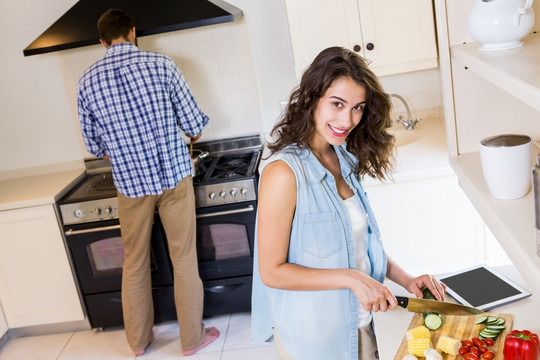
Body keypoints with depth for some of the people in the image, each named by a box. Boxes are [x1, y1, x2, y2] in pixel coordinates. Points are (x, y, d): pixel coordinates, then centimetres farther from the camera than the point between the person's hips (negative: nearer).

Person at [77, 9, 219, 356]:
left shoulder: (87, 82, -1)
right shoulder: (161, 64, -8)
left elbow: (94, 146, 7)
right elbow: (194, 124, -5)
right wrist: (192, 134, 19)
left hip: (130, 183, 2)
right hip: (174, 175, -2)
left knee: (134, 264, 18)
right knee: (184, 260, 11)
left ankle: (139, 340, 33)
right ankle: (192, 338, 24)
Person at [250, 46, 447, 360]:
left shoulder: (345, 160, 0)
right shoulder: (283, 172, -24)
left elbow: (362, 241, 8)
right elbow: (271, 271, -21)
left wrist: (405, 279, -4)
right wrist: (351, 278, -24)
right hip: (311, 334, -6)